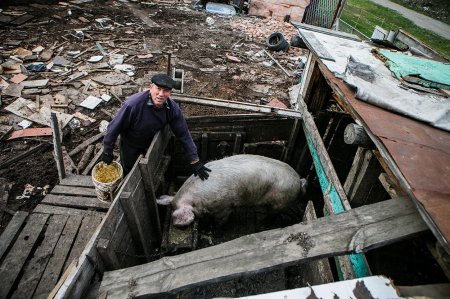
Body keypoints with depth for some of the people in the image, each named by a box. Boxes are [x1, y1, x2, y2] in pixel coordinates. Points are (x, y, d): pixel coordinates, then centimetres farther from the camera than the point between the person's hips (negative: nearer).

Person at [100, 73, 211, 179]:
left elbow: (184, 135, -18)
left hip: (151, 143, 3)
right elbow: (115, 127, -25)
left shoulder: (173, 109, -25)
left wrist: (195, 162, -17)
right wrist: (107, 152, -14)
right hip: (130, 145, -3)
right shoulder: (133, 104, -38)